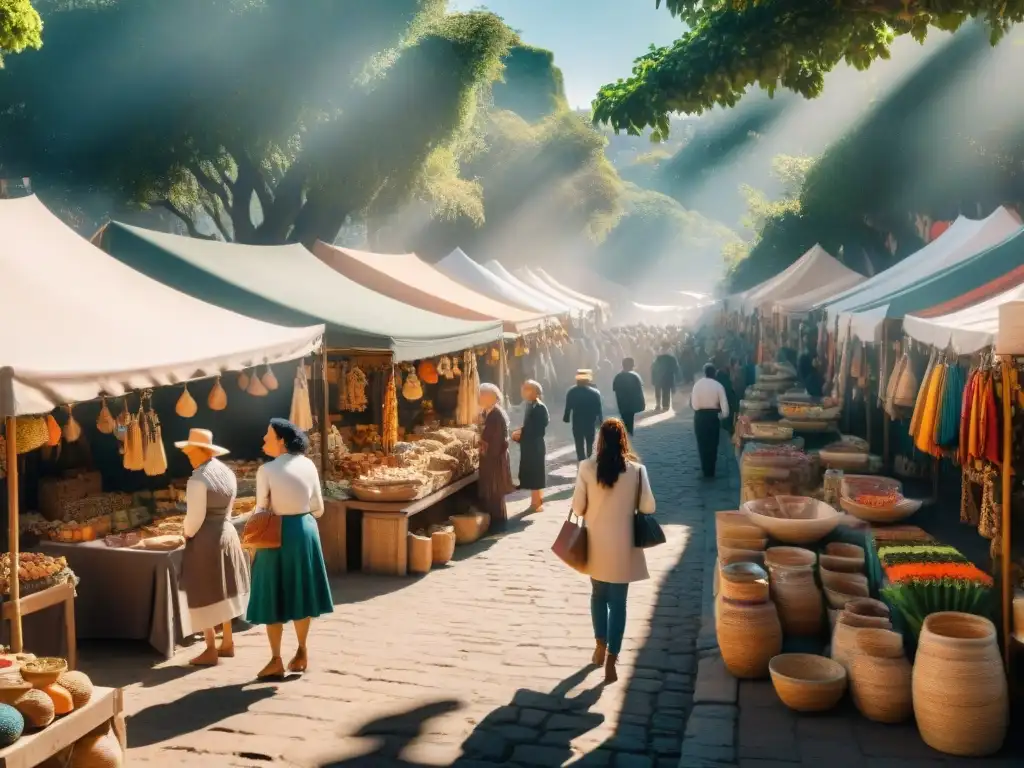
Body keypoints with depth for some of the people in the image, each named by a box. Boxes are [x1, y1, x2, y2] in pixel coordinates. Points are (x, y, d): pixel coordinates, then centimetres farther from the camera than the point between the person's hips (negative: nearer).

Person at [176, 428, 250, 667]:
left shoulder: (198, 479, -19)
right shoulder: (227, 473, 6)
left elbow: (195, 517, -18)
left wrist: (187, 535, -2)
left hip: (204, 539, -8)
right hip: (226, 534, 8)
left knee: (204, 594, 2)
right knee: (222, 590, 17)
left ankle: (211, 650, 6)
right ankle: (227, 643, 24)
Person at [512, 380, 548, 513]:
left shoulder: (540, 408, -16)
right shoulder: (530, 406, 10)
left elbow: (540, 431, -19)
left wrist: (521, 433, -14)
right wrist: (520, 434, -1)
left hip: (535, 447, -8)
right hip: (529, 447, 8)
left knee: (534, 475, -2)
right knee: (532, 475, 13)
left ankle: (537, 503, 6)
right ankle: (537, 501, 22)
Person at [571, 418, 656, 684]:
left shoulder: (586, 467, -9)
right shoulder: (636, 469, -10)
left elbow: (577, 508, -6)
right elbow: (648, 507, -7)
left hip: (595, 543, 1)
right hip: (622, 545, -1)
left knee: (598, 595, 22)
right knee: (618, 601, 7)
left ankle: (600, 646, 34)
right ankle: (611, 661, 7)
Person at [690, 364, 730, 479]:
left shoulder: (697, 384, -7)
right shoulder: (718, 386, -8)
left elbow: (693, 404, -10)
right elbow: (724, 404, -12)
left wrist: (699, 408, 9)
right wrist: (724, 415, 5)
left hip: (700, 416, 0)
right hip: (713, 416, 0)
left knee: (702, 443, 14)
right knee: (713, 444, 13)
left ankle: (705, 469, 16)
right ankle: (710, 470, 17)